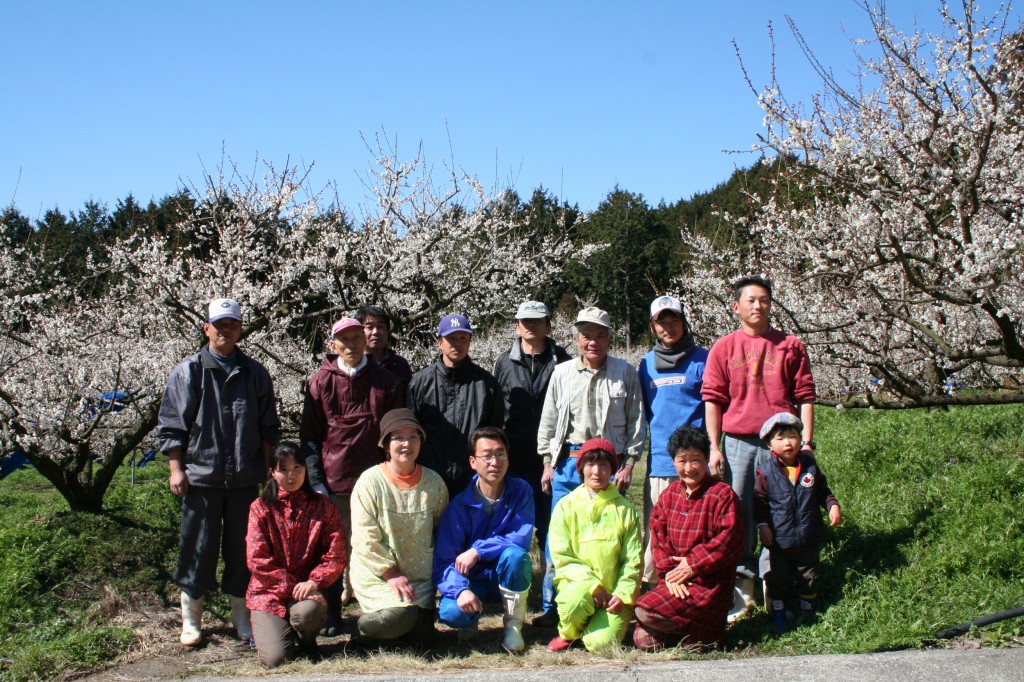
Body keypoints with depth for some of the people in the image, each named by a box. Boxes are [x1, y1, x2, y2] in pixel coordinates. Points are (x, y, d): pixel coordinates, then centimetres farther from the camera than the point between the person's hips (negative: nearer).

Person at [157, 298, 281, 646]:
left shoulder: (255, 374, 9)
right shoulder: (188, 372, 1)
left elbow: (269, 428, 14)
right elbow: (170, 425, 1)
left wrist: (267, 468, 8)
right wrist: (176, 469, -5)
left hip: (245, 478, 2)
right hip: (200, 476, -2)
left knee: (243, 550, 8)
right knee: (198, 550, 3)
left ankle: (243, 617, 20)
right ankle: (191, 620, 16)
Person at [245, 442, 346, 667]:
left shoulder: (322, 506, 4)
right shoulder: (261, 507, 1)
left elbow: (337, 554, -2)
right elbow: (257, 559, -6)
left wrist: (314, 582, -19)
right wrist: (292, 586, -15)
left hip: (306, 588, 1)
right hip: (268, 592, 0)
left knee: (307, 612, -36)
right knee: (275, 659, -19)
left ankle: (307, 640, 2)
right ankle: (267, 630, 19)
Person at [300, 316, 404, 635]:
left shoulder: (385, 381, 5)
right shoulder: (321, 381, 4)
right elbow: (309, 436, 5)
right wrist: (316, 480, -4)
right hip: (332, 483, 0)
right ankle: (330, 616, 15)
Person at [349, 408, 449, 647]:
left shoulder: (434, 482, 1)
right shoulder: (370, 481, -11)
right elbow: (366, 538, -13)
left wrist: (434, 570, -3)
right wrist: (391, 574, -16)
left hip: (420, 576, 4)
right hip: (377, 574, -4)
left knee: (423, 637, -7)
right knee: (400, 615, -28)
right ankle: (363, 629, 3)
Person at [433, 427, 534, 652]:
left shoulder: (520, 491, -9)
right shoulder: (460, 505, -11)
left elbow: (522, 538, -20)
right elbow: (443, 561, -15)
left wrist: (477, 551, -26)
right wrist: (460, 590, -34)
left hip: (509, 580, 1)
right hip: (473, 580, 0)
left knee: (515, 554, -33)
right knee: (451, 613, -31)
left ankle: (513, 627, -12)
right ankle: (471, 620, 8)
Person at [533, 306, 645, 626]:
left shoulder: (625, 373, 3)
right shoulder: (562, 373, 8)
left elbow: (636, 421, 4)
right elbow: (548, 421, 12)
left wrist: (628, 464, -2)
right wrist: (548, 463, 7)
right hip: (568, 464, 2)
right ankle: (552, 606, 11)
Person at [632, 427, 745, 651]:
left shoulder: (722, 494, -6)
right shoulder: (669, 495, 11)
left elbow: (730, 539, -14)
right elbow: (658, 535, 6)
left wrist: (693, 565, -16)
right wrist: (669, 572, -9)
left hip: (709, 582, -6)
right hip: (675, 580, 6)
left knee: (645, 611, -23)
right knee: (644, 640, -8)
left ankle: (708, 632, -2)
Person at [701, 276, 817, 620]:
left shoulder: (790, 346, 8)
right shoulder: (723, 349, 7)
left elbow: (804, 396, 7)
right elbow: (713, 399, 4)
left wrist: (806, 441, -1)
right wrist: (714, 447, -3)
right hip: (738, 443, 0)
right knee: (738, 514, 0)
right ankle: (742, 587, 8)